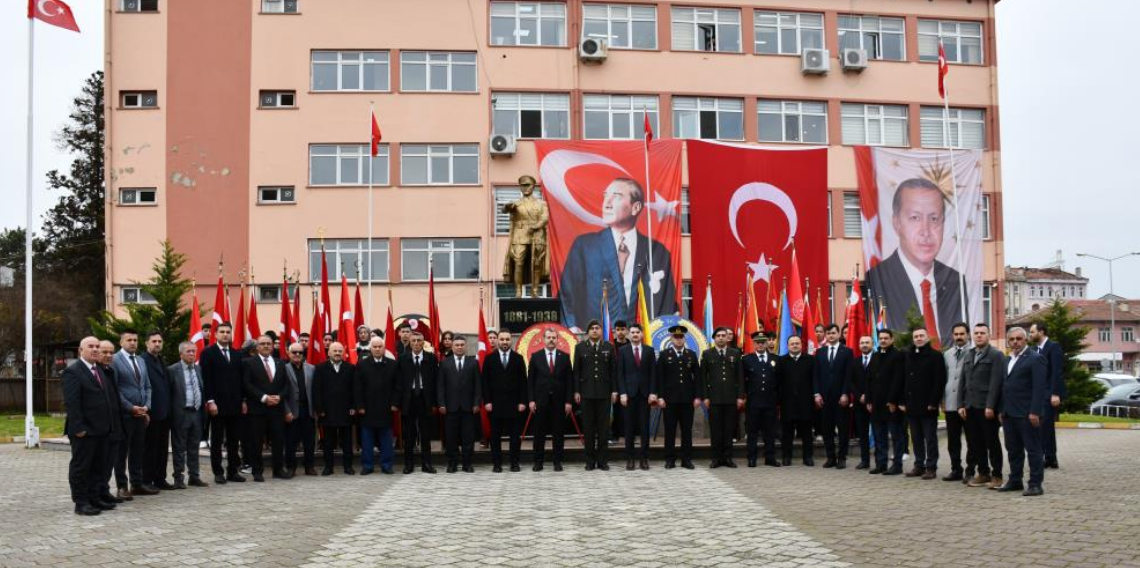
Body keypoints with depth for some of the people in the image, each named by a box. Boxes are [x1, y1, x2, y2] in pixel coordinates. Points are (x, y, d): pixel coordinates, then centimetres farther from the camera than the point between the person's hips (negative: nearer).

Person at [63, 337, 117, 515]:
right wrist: (78, 427, -21)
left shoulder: (99, 370, 16)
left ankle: (95, 498, 20)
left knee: (98, 467, 13)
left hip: (101, 429, 8)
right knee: (80, 467, 0)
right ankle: (81, 503, 5)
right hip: (84, 431, -8)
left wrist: (110, 423, 13)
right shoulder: (72, 372, -11)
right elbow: (71, 403, -17)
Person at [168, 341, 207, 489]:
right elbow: (169, 393, -7)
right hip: (181, 414, -5)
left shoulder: (198, 369, 12)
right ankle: (179, 478, 7)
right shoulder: (172, 370, -6)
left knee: (194, 447, 11)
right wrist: (172, 414, -11)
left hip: (197, 412, 5)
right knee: (179, 448, 2)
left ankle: (194, 476, 18)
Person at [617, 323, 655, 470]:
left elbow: (653, 373, 5)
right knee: (629, 427, 1)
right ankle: (630, 458, 5)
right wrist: (622, 393, -7)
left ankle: (644, 458, 5)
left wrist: (652, 392, -3)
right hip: (629, 393, -1)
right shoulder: (622, 350, 5)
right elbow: (620, 374, 2)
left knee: (644, 426, 1)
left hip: (645, 393, 1)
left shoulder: (649, 350, 8)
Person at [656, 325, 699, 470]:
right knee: (670, 430, 1)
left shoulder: (691, 354, 10)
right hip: (670, 398, -2)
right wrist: (660, 396, -8)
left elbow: (697, 376, 7)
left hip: (688, 398, 2)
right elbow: (659, 377, 0)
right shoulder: (664, 354, 4)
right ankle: (670, 459, 7)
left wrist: (697, 396, 0)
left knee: (687, 430, 3)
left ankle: (686, 459, 9)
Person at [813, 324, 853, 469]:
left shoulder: (847, 351, 3)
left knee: (843, 428, 1)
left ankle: (842, 457, 6)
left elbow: (849, 375, -3)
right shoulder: (820, 352, 11)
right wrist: (817, 394, -1)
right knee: (827, 428, 3)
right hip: (824, 396, 2)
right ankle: (831, 457, 10)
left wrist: (845, 394, -10)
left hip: (841, 396, -2)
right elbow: (816, 375, 8)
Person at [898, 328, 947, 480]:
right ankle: (919, 466, 16)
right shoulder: (907, 356, 12)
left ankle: (931, 468, 4)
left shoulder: (935, 356, -5)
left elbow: (940, 381, -10)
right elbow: (902, 380, 13)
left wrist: (933, 402, -15)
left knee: (930, 438, 0)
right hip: (911, 405, 5)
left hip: (928, 406, -5)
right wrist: (901, 401, 6)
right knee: (916, 439, 10)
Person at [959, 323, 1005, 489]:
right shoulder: (968, 356, 17)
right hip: (970, 407, 6)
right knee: (975, 443, 7)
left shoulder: (996, 355, -4)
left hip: (987, 408, -6)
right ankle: (983, 473, 15)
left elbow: (996, 382, -12)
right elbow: (963, 382, 16)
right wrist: (961, 405, 8)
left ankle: (996, 475, 6)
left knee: (992, 442, 0)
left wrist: (990, 406, -18)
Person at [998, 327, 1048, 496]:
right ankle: (1015, 481, 20)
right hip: (1009, 413, 8)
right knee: (1013, 449, 12)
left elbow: (1039, 388, -13)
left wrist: (1035, 412, -19)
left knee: (1033, 449, -2)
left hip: (1027, 414, -8)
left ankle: (1035, 484, 1)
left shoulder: (1035, 359, -7)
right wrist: (1002, 410, 14)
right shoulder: (1008, 360, 18)